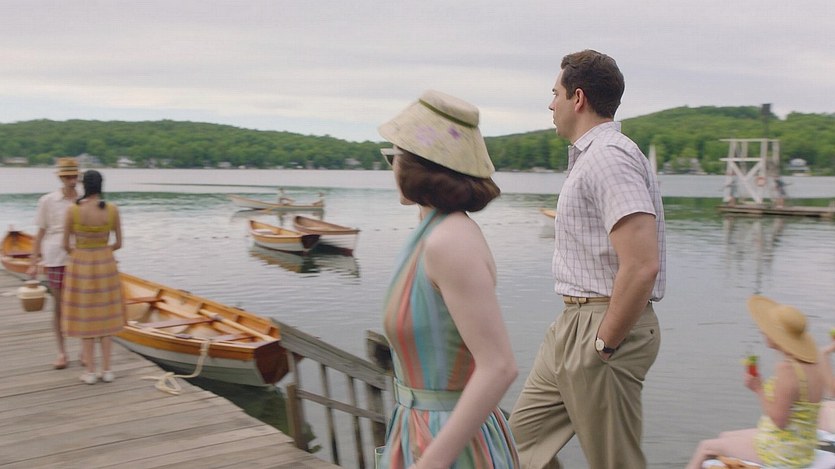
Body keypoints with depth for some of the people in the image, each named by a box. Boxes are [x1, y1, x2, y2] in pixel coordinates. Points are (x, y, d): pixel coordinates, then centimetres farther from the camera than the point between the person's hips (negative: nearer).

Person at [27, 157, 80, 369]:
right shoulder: (47, 201, 0)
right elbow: (40, 233, 3)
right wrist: (34, 262, 1)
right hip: (55, 258, 0)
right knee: (59, 305, 7)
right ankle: (62, 352, 18)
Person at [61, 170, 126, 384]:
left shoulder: (73, 210, -13)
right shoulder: (113, 209, -9)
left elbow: (66, 244, -5)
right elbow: (118, 243, -1)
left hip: (81, 267, -1)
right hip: (105, 265, 2)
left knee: (85, 317, 8)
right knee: (104, 317, 12)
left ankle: (90, 372, 12)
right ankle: (106, 370, 14)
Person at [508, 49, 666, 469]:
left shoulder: (608, 157, -17)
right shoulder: (590, 156, 16)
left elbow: (642, 265, -28)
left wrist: (605, 343, -19)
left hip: (603, 327, -11)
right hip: (573, 324, 11)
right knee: (525, 433, 17)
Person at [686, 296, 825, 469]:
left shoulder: (786, 369, -26)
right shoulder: (816, 367, 0)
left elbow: (779, 420, -25)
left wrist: (758, 390, -17)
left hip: (780, 453, -9)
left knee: (706, 446, 9)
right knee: (725, 436, 26)